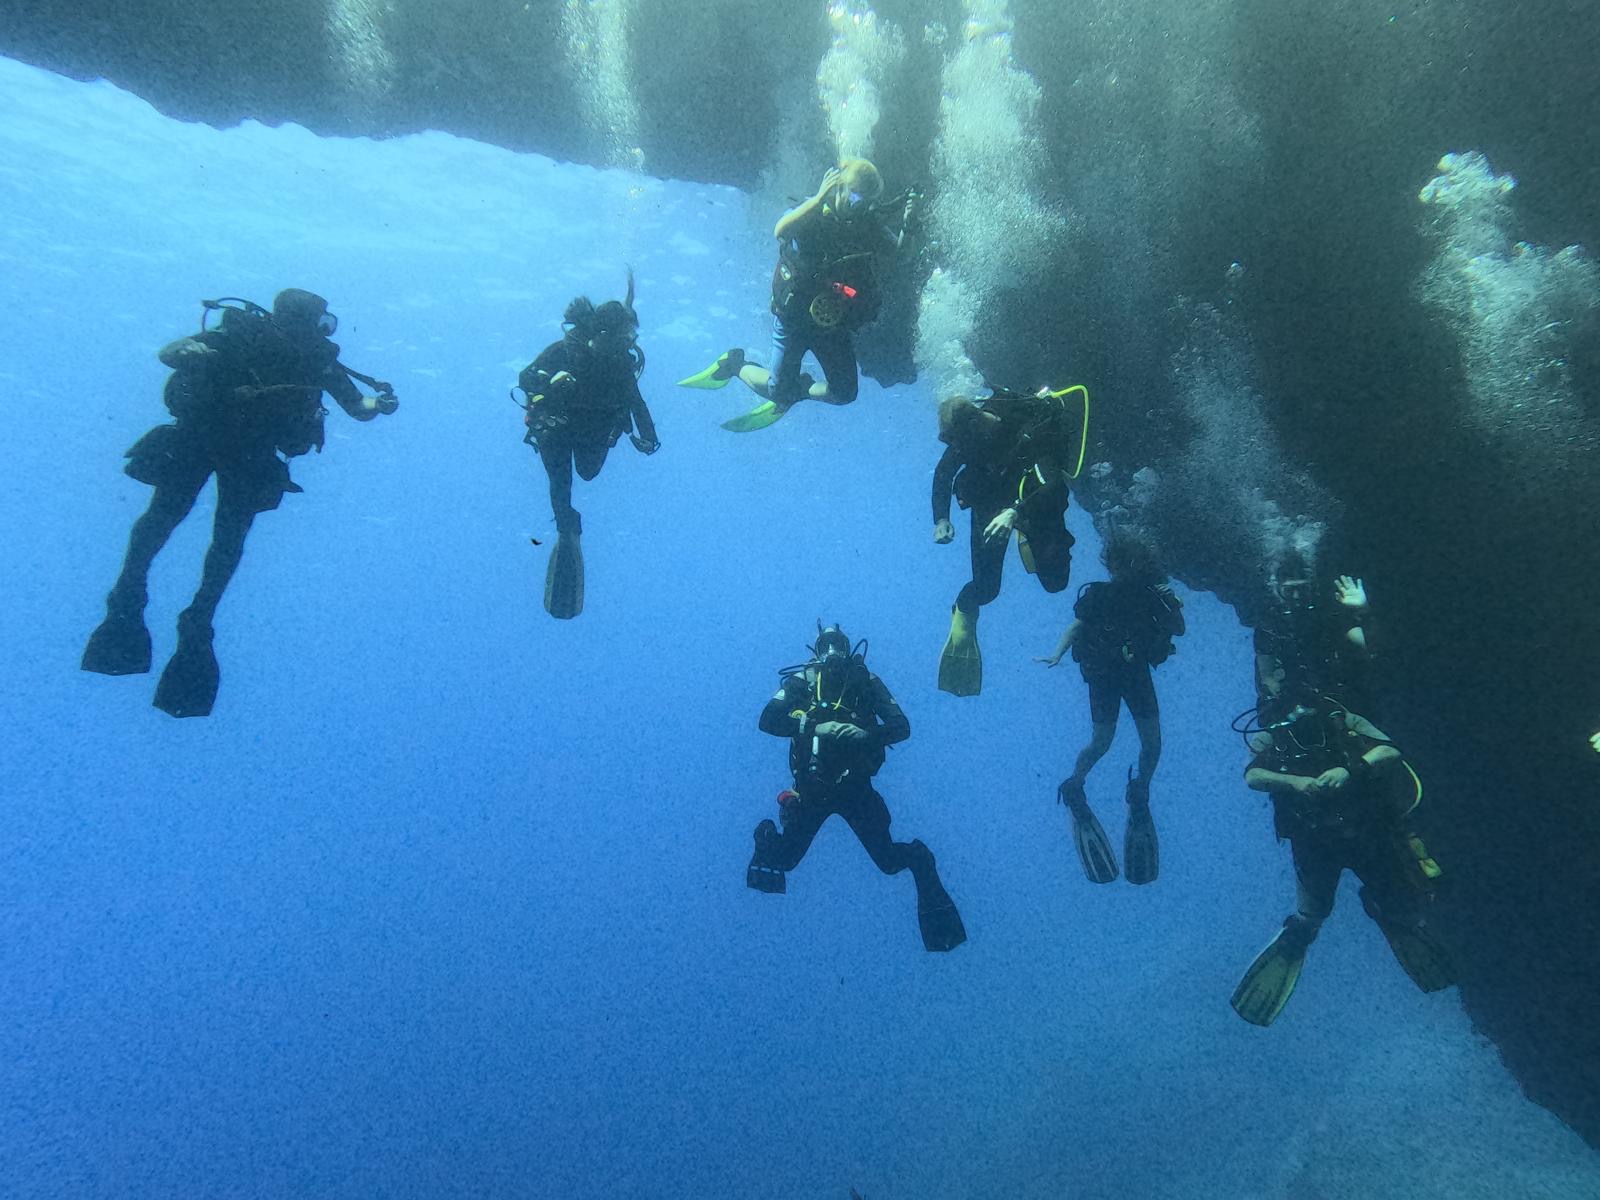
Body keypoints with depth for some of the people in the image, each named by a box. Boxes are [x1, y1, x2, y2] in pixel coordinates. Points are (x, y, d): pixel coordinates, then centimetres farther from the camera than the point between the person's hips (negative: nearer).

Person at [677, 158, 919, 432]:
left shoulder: (871, 227, -5)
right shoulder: (810, 213, -15)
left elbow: (894, 254, -17)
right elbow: (781, 231, -36)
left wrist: (906, 228, -35)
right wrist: (818, 199, -45)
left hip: (834, 321, 4)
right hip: (793, 314, -4)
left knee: (844, 393, 2)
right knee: (779, 389, -6)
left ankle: (794, 391, 30)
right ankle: (735, 365, 23)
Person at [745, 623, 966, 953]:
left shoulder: (866, 682, -4)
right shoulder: (801, 681, -6)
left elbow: (901, 727, -12)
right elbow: (767, 720, -19)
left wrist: (867, 734, -32)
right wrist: (816, 727, -32)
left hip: (856, 787, 0)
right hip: (812, 788, 0)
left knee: (890, 861, 1)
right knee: (784, 860, 7)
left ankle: (919, 859, 34)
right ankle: (767, 838, 41)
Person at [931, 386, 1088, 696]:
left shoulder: (1029, 429, -35)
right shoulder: (964, 434, -21)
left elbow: (1053, 483, -45)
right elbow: (943, 476, -3)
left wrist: (1015, 512, -60)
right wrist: (941, 520, -15)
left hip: (1037, 500, -1)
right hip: (991, 502, 2)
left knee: (1054, 581, -1)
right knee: (986, 587, -10)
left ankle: (1026, 530, 30)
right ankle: (964, 612, 26)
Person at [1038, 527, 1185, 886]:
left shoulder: (1151, 592, -1)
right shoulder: (1096, 594, -9)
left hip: (1137, 671, 3)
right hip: (1103, 673, -3)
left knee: (1152, 743, 3)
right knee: (1101, 742, -6)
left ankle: (1139, 794, 23)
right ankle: (1073, 788, 15)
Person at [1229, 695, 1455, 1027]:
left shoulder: (1344, 723, -12)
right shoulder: (1272, 737, -12)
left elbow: (1390, 752, -24)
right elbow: (1252, 776, -27)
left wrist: (1349, 770, -39)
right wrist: (1293, 781, -42)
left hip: (1367, 830, 1)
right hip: (1314, 841, -1)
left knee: (1406, 909, 9)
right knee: (1310, 916, -1)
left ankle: (1379, 903, 43)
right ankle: (1294, 942, 30)